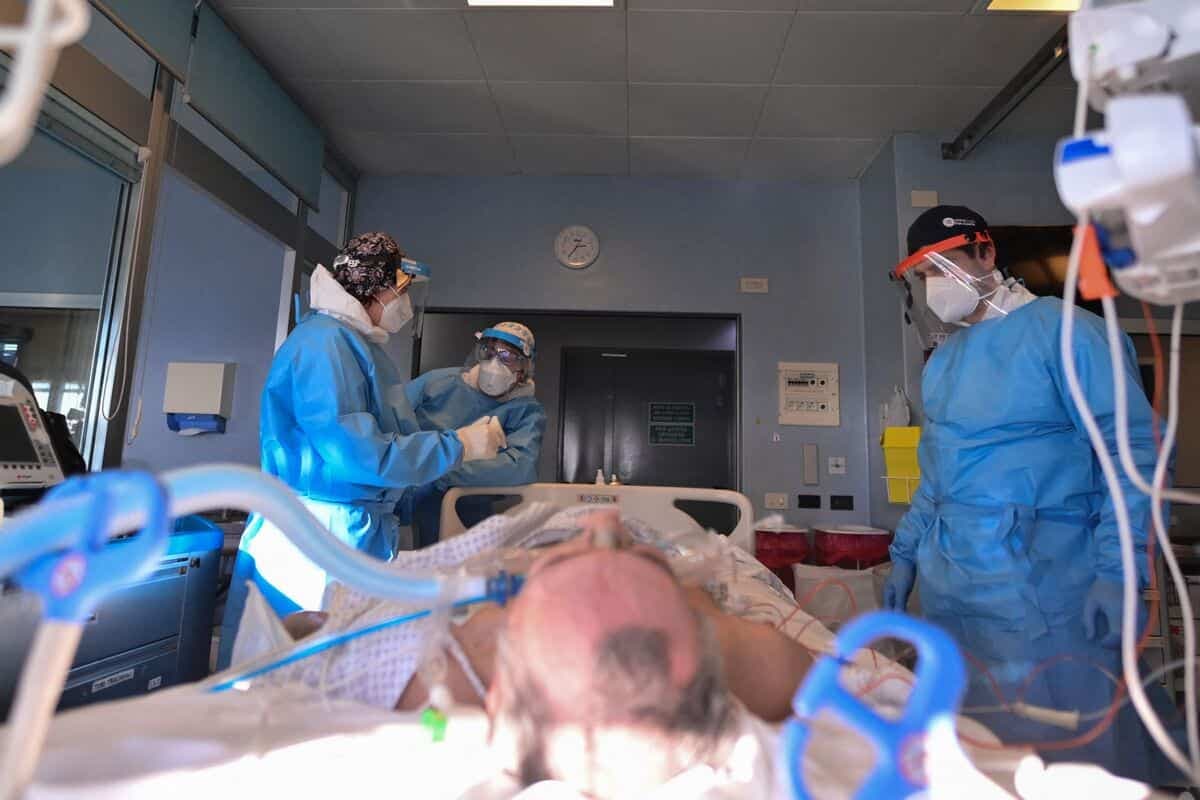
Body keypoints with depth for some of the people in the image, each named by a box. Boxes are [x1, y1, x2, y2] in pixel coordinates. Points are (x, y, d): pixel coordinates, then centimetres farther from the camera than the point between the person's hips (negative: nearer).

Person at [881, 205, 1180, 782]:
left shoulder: (1058, 330, -7)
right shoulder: (942, 360, 14)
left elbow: (1134, 447, -11)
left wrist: (1118, 572, -18)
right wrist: (905, 553, 16)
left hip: (1039, 590, -7)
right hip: (948, 591, 7)